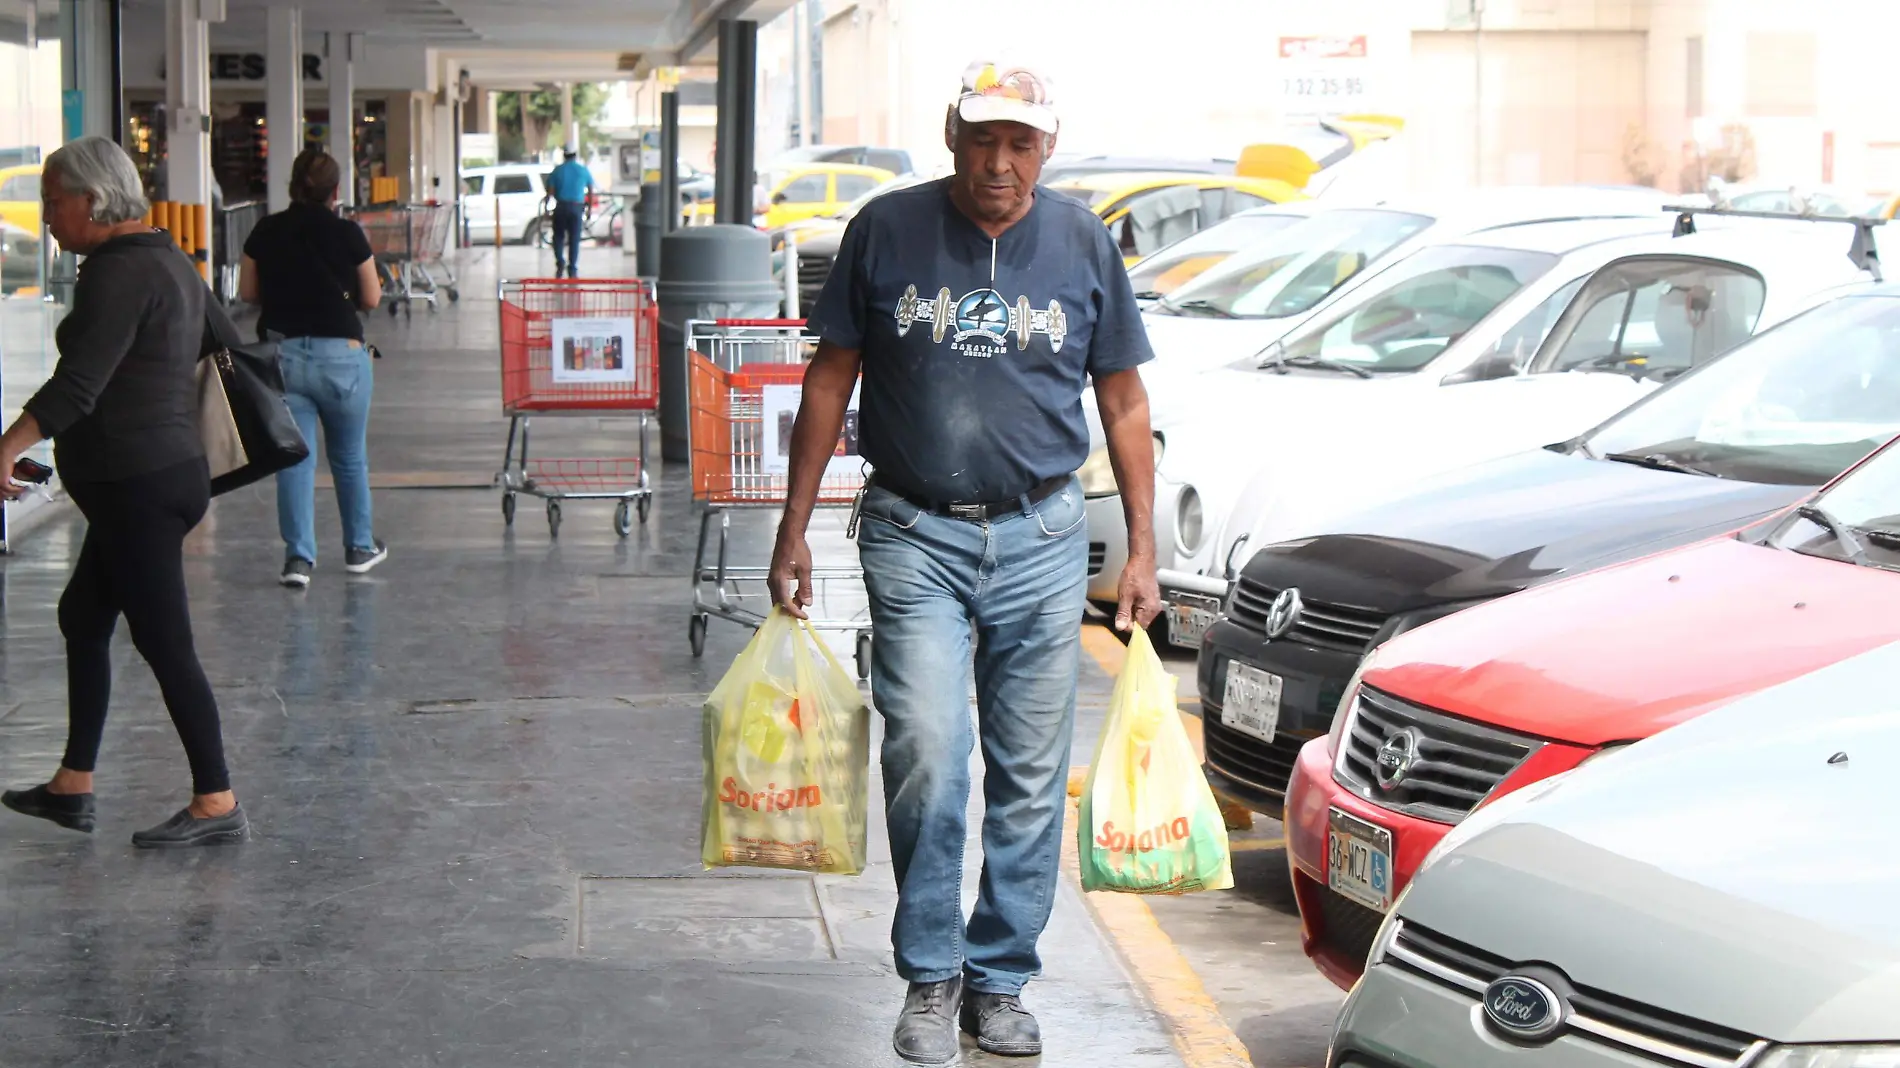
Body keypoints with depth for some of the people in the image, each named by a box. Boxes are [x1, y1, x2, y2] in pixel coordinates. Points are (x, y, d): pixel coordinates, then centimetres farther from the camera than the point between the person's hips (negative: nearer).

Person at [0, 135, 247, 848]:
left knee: (165, 643, -5)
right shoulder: (170, 263, 15)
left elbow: (77, 385, -25)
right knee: (83, 617, 18)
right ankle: (72, 787, 25)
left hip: (136, 486, -10)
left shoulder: (119, 273, -16)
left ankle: (216, 804, 0)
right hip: (172, 470, 10)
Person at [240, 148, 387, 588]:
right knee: (350, 457, 15)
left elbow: (247, 292, 7)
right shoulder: (346, 234, -7)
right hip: (340, 354, -1)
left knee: (293, 457, 5)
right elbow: (371, 298, 0)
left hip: (282, 352, 1)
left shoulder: (266, 233, -1)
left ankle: (298, 557, -2)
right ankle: (360, 548, 28)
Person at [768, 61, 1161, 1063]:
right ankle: (929, 974, 6)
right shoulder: (887, 230, 0)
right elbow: (830, 381, 6)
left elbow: (1124, 403, 10)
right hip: (914, 536, -1)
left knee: (1030, 777, 5)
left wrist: (1142, 548, 6)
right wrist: (793, 528, 3)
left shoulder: (1082, 243, 4)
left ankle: (1000, 979, 18)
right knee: (927, 757, -11)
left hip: (1041, 538, 2)